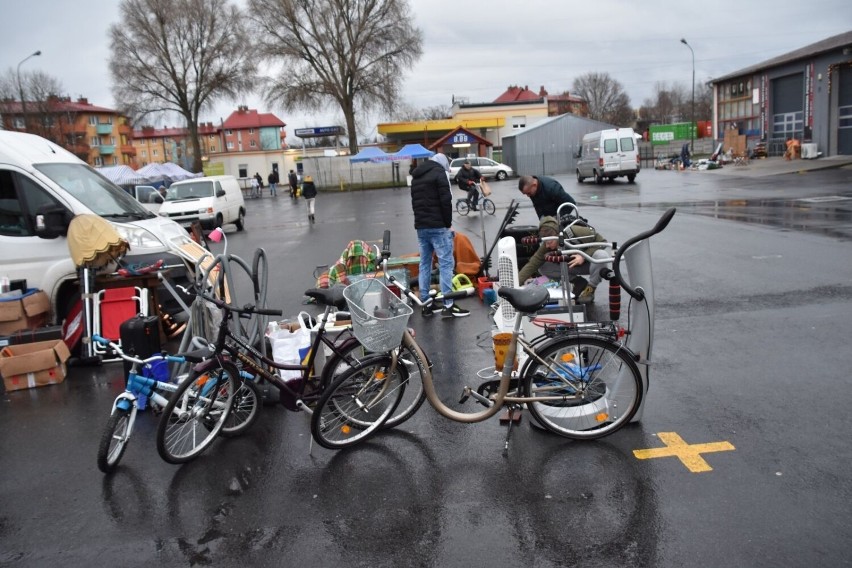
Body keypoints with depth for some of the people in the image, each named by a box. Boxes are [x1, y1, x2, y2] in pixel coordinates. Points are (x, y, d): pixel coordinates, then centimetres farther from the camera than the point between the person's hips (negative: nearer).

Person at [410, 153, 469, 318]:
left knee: (424, 264, 10)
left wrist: (421, 220, 14)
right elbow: (446, 200, -12)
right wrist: (448, 223, -4)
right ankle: (448, 305, -7)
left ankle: (425, 304, 13)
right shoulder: (440, 172, -4)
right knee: (446, 263, -5)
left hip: (420, 226, 8)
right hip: (438, 226, -7)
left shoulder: (415, 176, 19)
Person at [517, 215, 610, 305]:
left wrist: (584, 256, -34)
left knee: (601, 255, -39)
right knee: (543, 267, -20)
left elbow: (602, 241, -21)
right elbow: (533, 263, -23)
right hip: (573, 265, 3)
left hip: (589, 262, -3)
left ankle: (590, 289, -16)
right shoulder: (546, 246, -21)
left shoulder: (576, 232, -32)